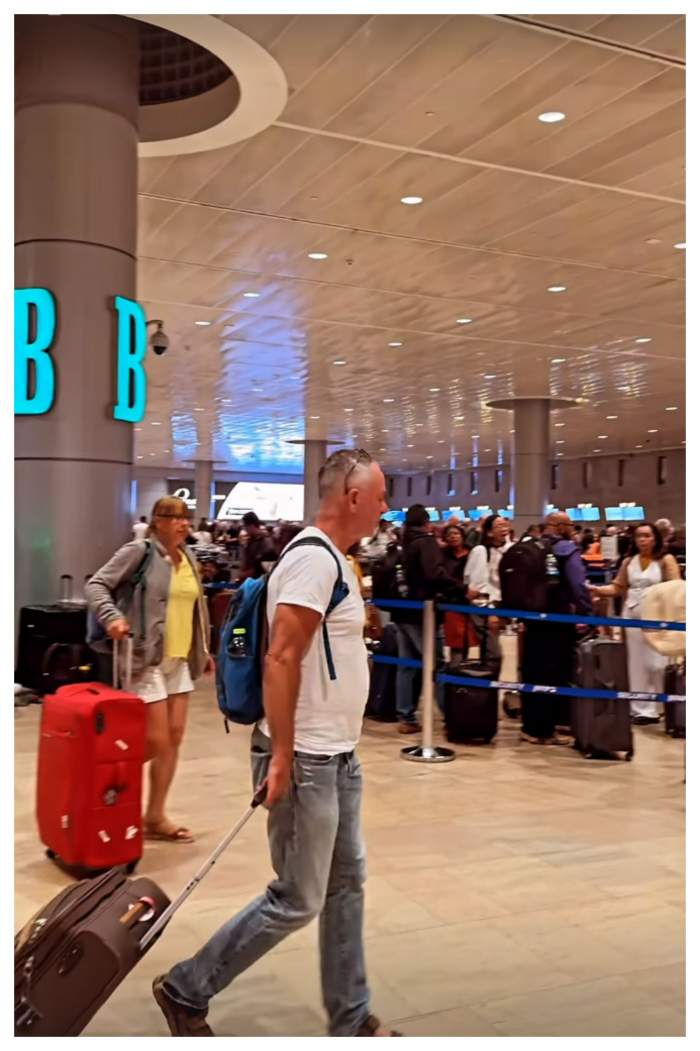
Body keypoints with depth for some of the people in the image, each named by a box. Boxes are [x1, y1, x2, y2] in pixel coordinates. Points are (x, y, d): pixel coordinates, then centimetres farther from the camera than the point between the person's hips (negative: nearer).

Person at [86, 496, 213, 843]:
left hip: (179, 660, 7)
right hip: (147, 659, -7)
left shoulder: (188, 559, 13)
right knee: (156, 741, -7)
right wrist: (112, 617, -28)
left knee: (174, 738, 7)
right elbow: (96, 585, -11)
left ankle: (155, 817, 18)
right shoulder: (139, 551, -9)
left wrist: (203, 650, 21)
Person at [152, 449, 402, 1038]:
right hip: (308, 759, -10)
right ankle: (186, 990, 19)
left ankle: (351, 1021, 29)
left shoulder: (333, 559, 11)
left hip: (338, 754, 10)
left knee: (347, 884, 16)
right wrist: (281, 756, -25)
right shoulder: (315, 558, -19)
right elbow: (281, 658, -24)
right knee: (297, 901, 2)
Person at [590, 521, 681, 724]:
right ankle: (642, 709, 13)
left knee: (657, 663, -6)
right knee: (636, 664, 6)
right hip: (632, 616, 4)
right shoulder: (629, 561, 11)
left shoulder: (666, 560, -1)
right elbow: (618, 587, 11)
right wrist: (596, 589, -2)